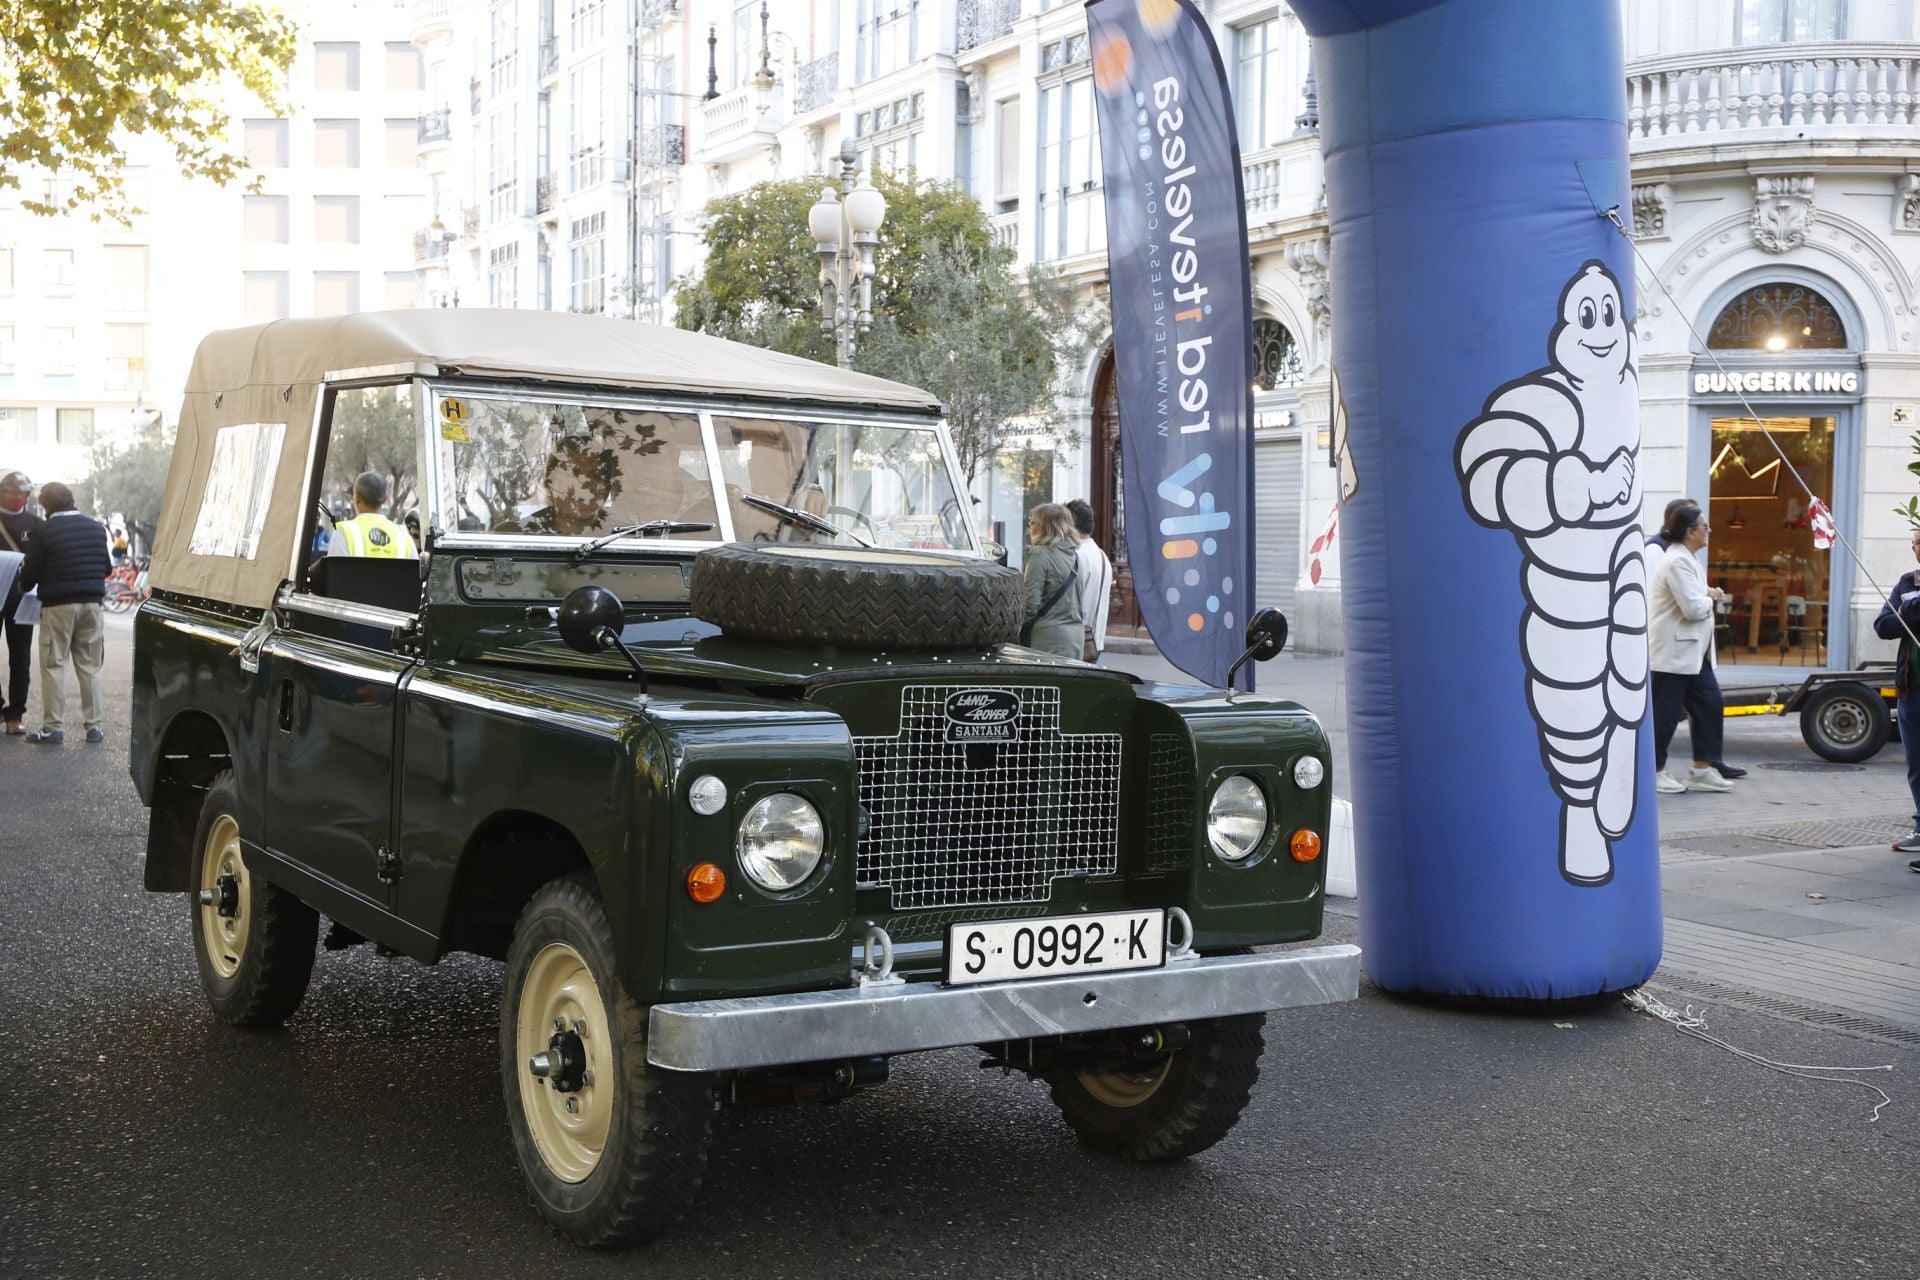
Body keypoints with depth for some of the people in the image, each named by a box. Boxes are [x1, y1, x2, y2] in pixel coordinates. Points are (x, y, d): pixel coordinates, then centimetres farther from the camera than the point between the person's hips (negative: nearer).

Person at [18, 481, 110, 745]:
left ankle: (51, 728, 1)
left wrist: (25, 586, 16)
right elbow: (107, 568, 13)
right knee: (90, 667, 10)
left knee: (53, 665, 2)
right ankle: (95, 725, 8)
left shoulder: (45, 532, -9)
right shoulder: (96, 528, 5)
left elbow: (31, 572, -5)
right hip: (92, 603, 4)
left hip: (58, 605, -4)